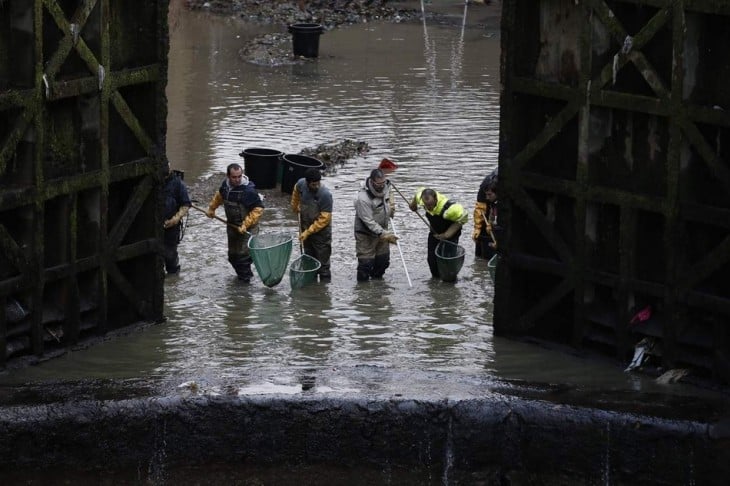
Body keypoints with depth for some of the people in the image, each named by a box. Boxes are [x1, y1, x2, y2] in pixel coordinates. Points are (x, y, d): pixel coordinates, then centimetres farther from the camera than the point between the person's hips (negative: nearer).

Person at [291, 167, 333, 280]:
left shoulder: (325, 195, -28)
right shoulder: (301, 184, -12)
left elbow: (324, 219, -23)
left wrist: (308, 232, -22)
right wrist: (295, 207, 23)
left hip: (321, 231, -6)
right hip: (306, 228, 6)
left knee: (323, 263, -2)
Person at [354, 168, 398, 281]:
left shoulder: (385, 186, -7)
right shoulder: (363, 198, -30)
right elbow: (369, 221, -28)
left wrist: (391, 206, 3)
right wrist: (384, 234, -31)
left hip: (382, 229, 7)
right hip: (366, 233, -7)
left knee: (383, 260, 15)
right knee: (366, 262, -6)